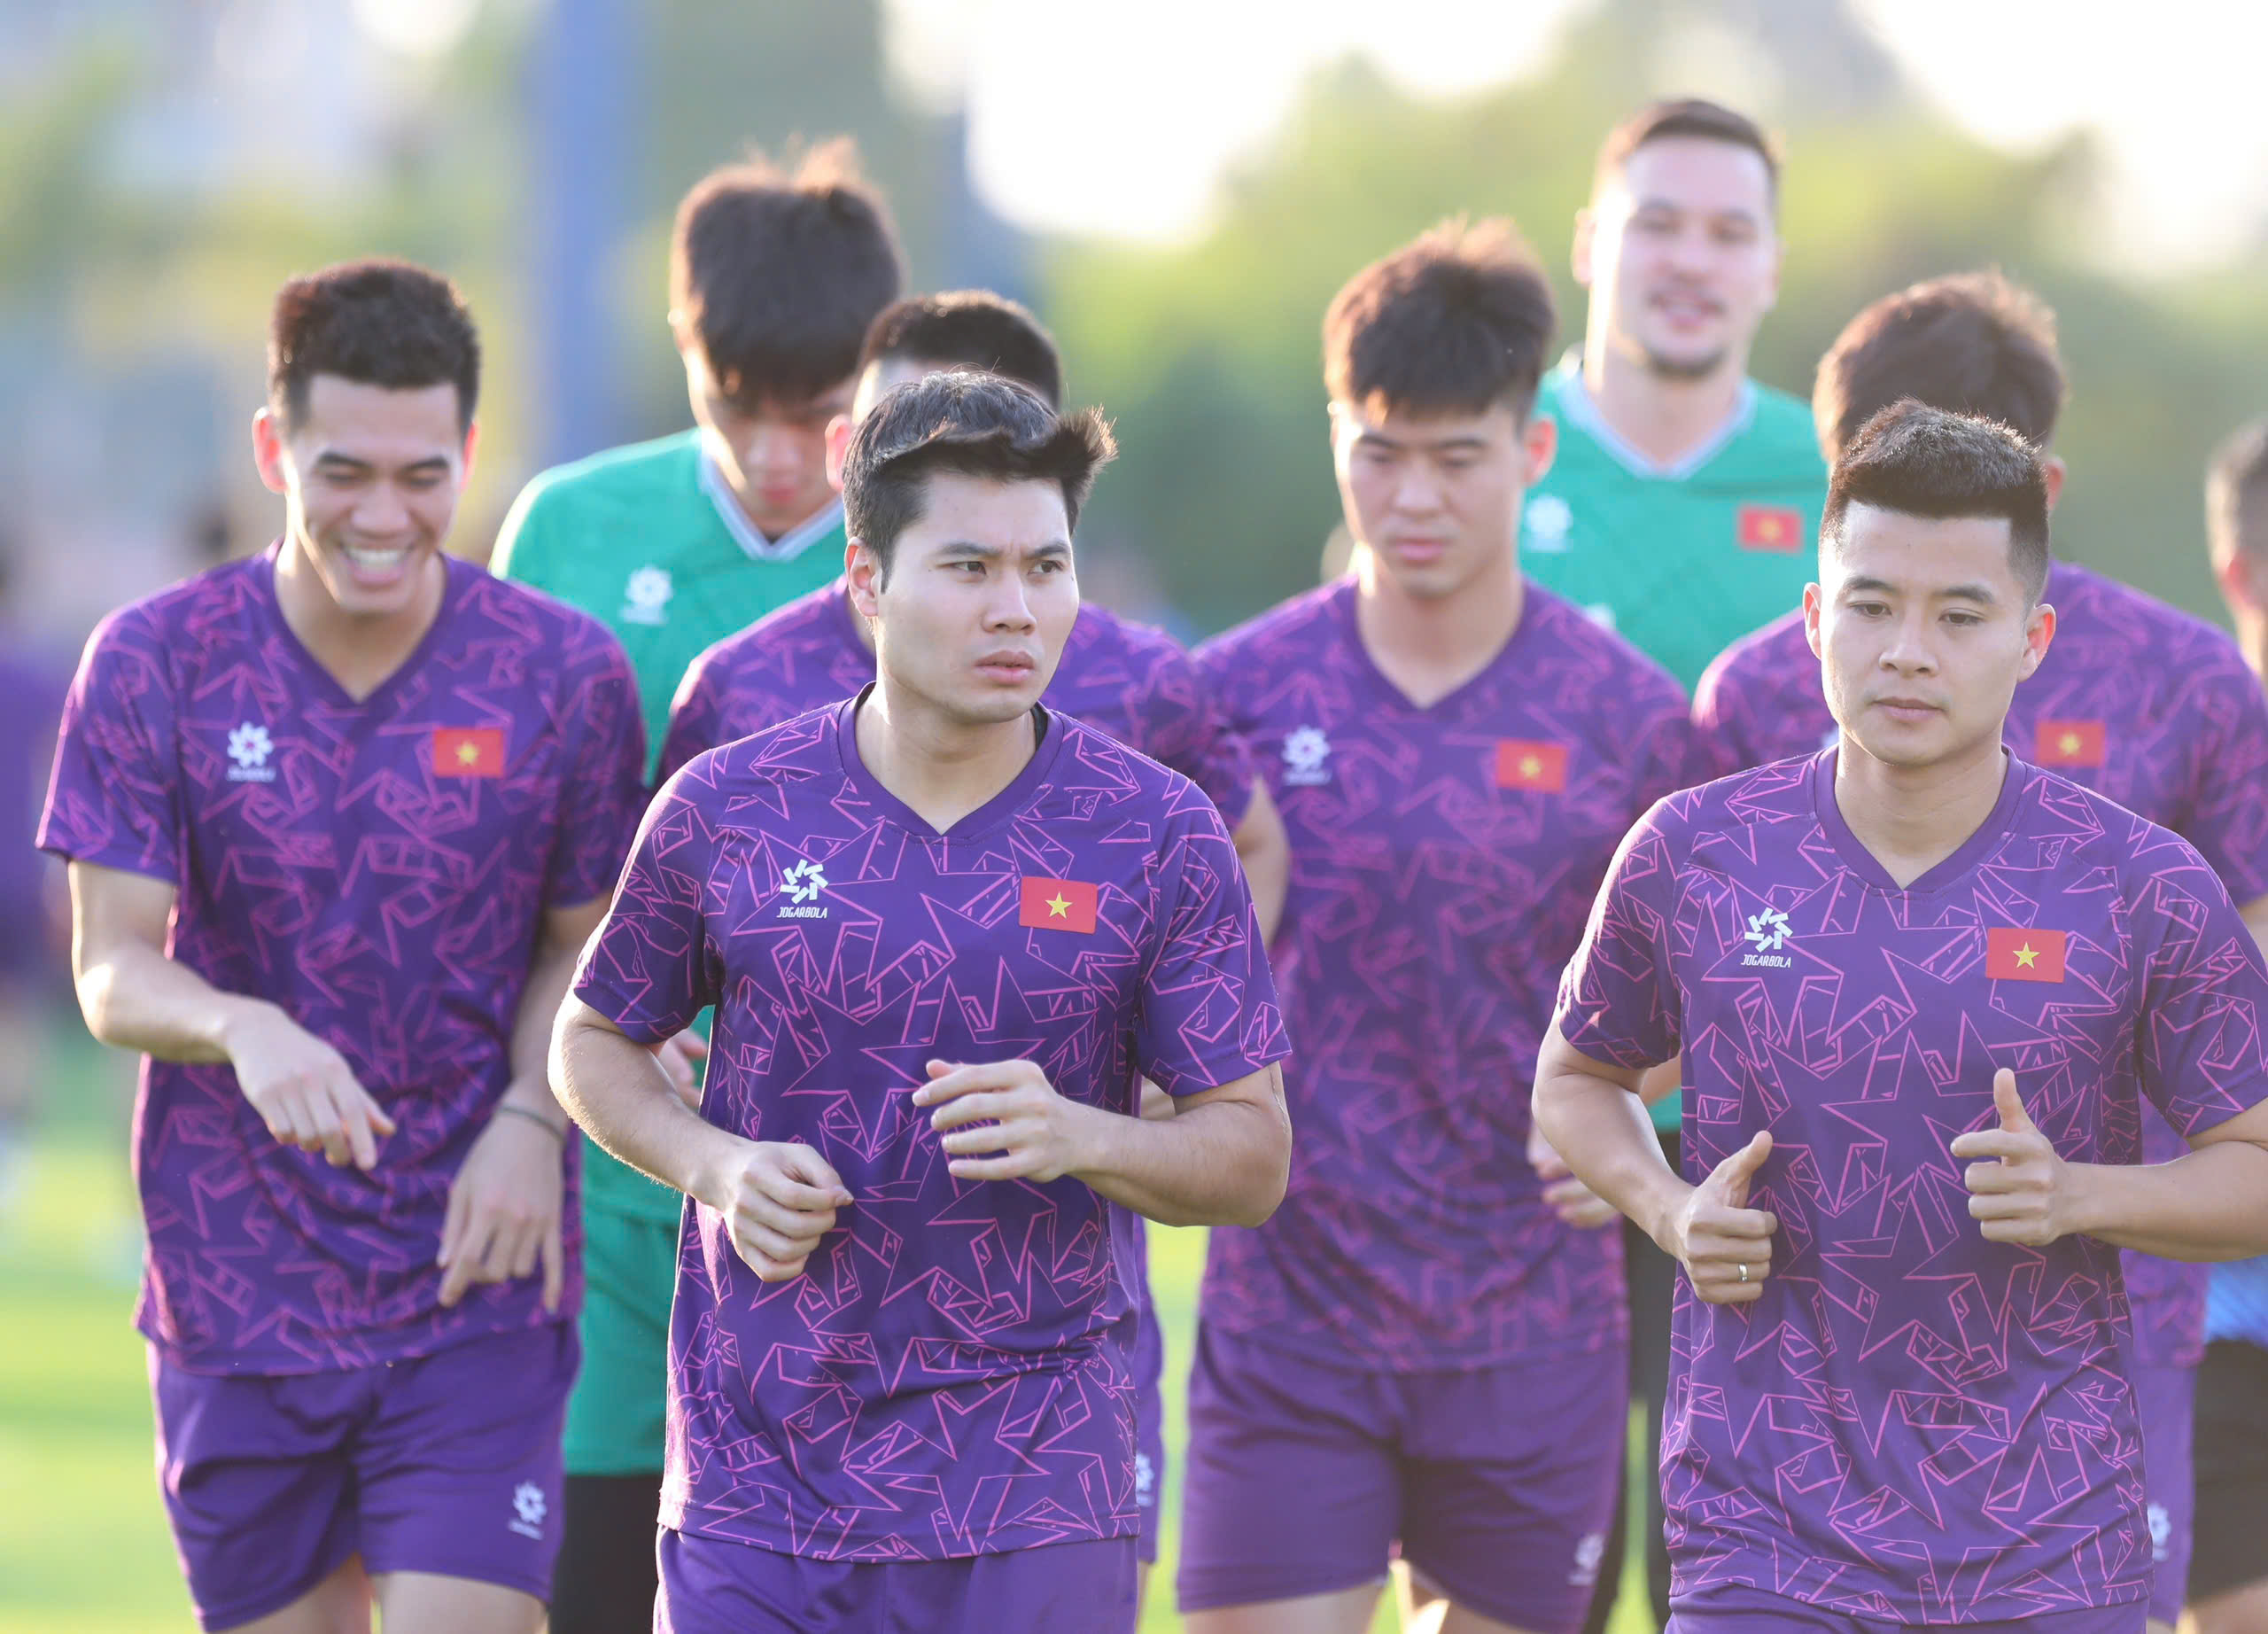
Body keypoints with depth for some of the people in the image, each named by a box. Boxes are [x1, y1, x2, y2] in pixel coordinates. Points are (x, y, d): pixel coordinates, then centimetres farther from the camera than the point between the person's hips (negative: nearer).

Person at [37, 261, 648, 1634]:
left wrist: (530, 1119, -12)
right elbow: (114, 975, -7)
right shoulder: (156, 667, -5)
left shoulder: (566, 674, -4)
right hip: (239, 1299, 1)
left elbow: (580, 949, 7)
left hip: (478, 1281, -1)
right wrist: (241, 1029, -29)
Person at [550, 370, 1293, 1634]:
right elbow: (597, 1041, 15)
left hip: (1034, 1498, -1)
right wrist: (715, 1164, -5)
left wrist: (1072, 1137, -17)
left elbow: (1253, 1159, 2)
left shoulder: (1161, 835, -1)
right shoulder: (726, 811, 1)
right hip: (754, 1474, 1)